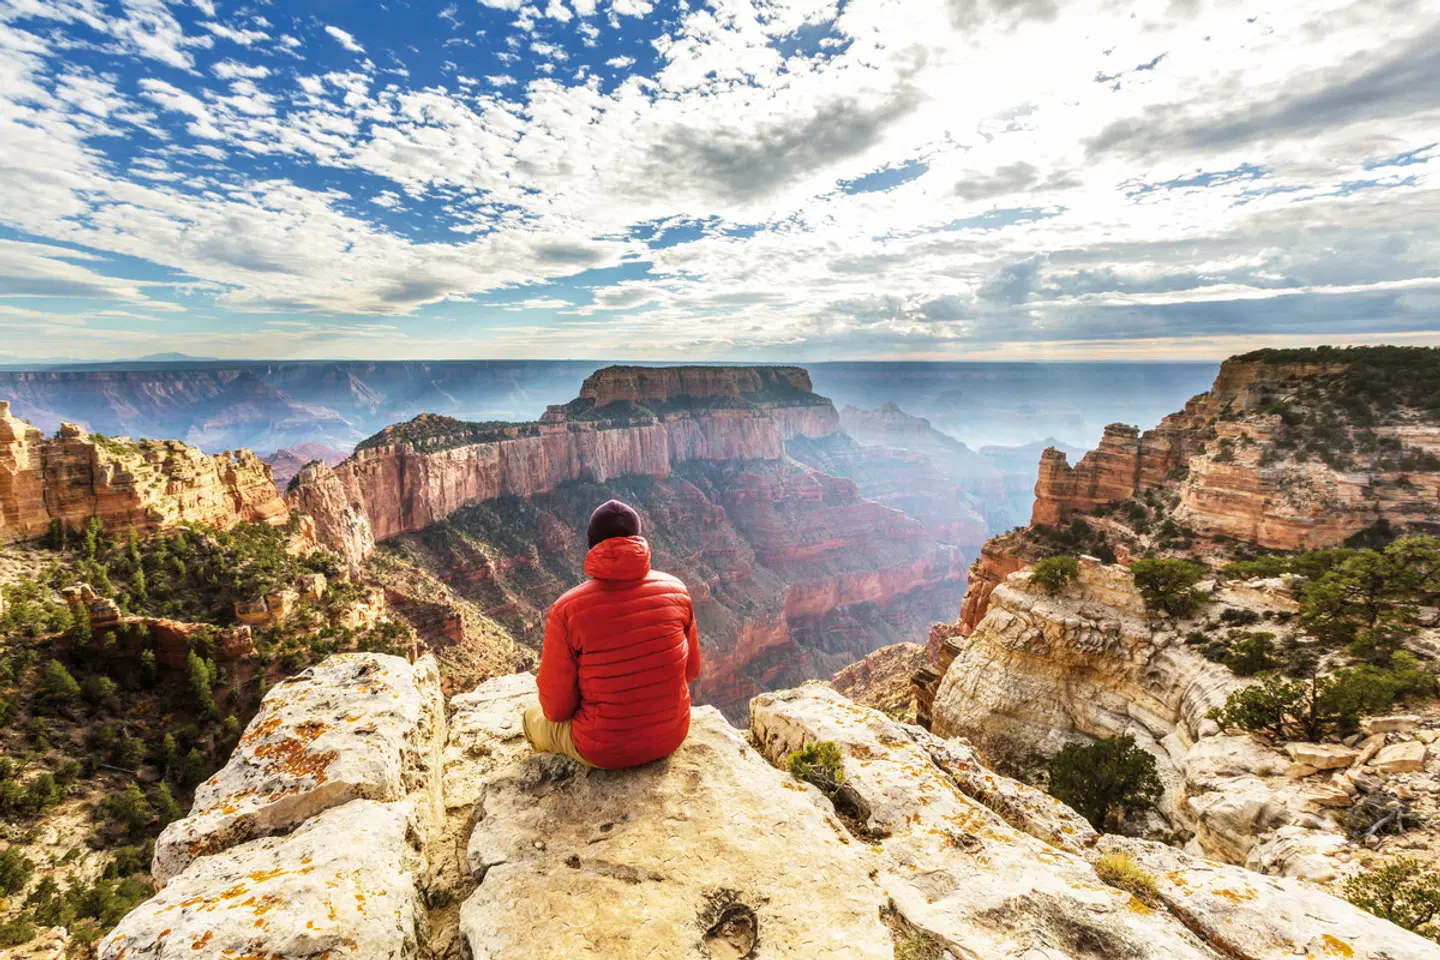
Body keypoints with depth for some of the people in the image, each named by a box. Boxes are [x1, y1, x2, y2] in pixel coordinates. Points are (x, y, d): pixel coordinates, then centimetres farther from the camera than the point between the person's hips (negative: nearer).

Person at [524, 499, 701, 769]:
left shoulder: (566, 611, -22)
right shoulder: (675, 590, -11)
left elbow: (557, 708, -13)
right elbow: (691, 670, 2)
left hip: (605, 750, -3)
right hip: (672, 735, 4)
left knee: (534, 717, 26)